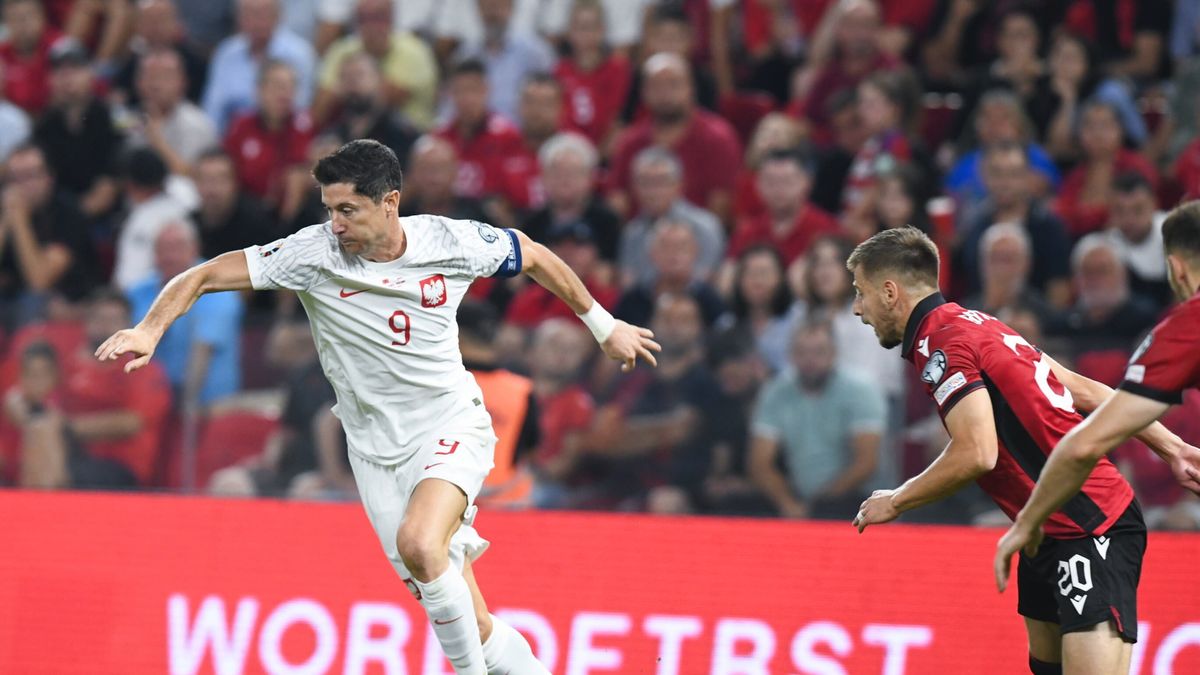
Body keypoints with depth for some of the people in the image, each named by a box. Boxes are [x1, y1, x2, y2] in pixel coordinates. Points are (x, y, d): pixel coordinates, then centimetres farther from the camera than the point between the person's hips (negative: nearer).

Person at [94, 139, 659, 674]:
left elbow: (534, 256, 8)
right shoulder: (314, 252, -12)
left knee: (419, 541, -32)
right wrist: (150, 328, -29)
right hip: (378, 448, 2)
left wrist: (602, 325, 18)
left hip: (452, 426, -2)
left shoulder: (451, 242, -11)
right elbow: (204, 275, -12)